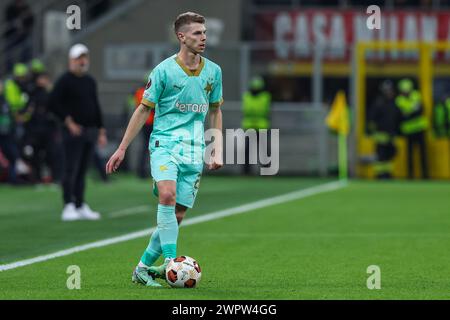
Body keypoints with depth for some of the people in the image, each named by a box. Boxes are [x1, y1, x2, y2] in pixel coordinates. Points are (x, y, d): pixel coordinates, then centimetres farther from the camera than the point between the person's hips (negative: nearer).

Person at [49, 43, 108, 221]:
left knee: (82, 170, 10)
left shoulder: (90, 81, 17)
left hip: (90, 131, 7)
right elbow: (54, 103, -11)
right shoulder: (64, 81, -5)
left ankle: (81, 206, 13)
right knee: (71, 170, -9)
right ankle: (68, 207, -9)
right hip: (73, 131, -7)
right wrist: (69, 122, -16)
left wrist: (101, 131, 17)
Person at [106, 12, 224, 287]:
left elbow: (215, 111, 21)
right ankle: (170, 261, -29)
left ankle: (143, 267, 12)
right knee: (167, 195, -29)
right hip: (165, 143, -4)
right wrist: (122, 149, 4)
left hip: (195, 150, 4)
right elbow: (144, 110, 4)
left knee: (177, 215, -1)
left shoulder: (213, 71, 8)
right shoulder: (164, 70, -4)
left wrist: (218, 150, 13)